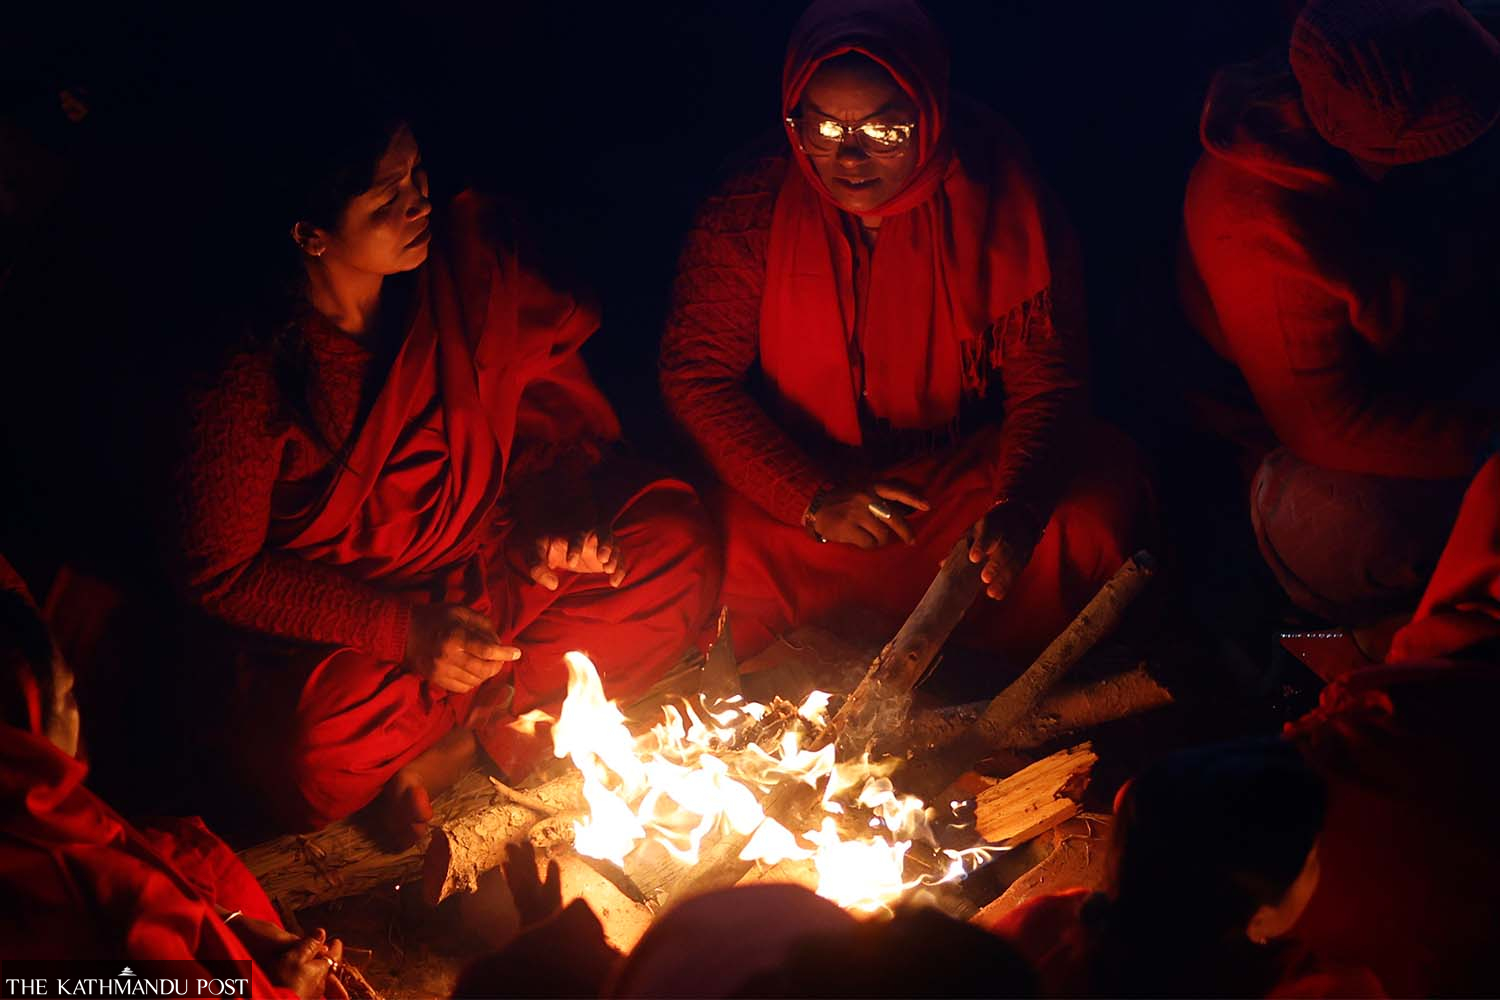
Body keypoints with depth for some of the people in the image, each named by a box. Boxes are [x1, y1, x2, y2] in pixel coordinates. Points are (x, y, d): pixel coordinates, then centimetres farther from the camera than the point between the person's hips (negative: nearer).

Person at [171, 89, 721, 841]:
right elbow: (223, 574, -14)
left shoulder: (469, 257, -11)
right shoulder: (247, 377, -22)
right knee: (319, 753, -36)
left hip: (497, 575, 5)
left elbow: (554, 391, 7)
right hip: (345, 630, -4)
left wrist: (562, 501, -12)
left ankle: (458, 741, -14)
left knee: (677, 538, -17)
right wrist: (403, 630, -23)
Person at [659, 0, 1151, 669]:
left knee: (1097, 511, -26)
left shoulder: (997, 199, -12)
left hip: (972, 470, 1)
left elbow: (1048, 376, -11)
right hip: (803, 477, 0)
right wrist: (811, 497, -21)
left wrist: (1019, 505, -31)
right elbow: (698, 376, -9)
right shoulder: (750, 209, -11)